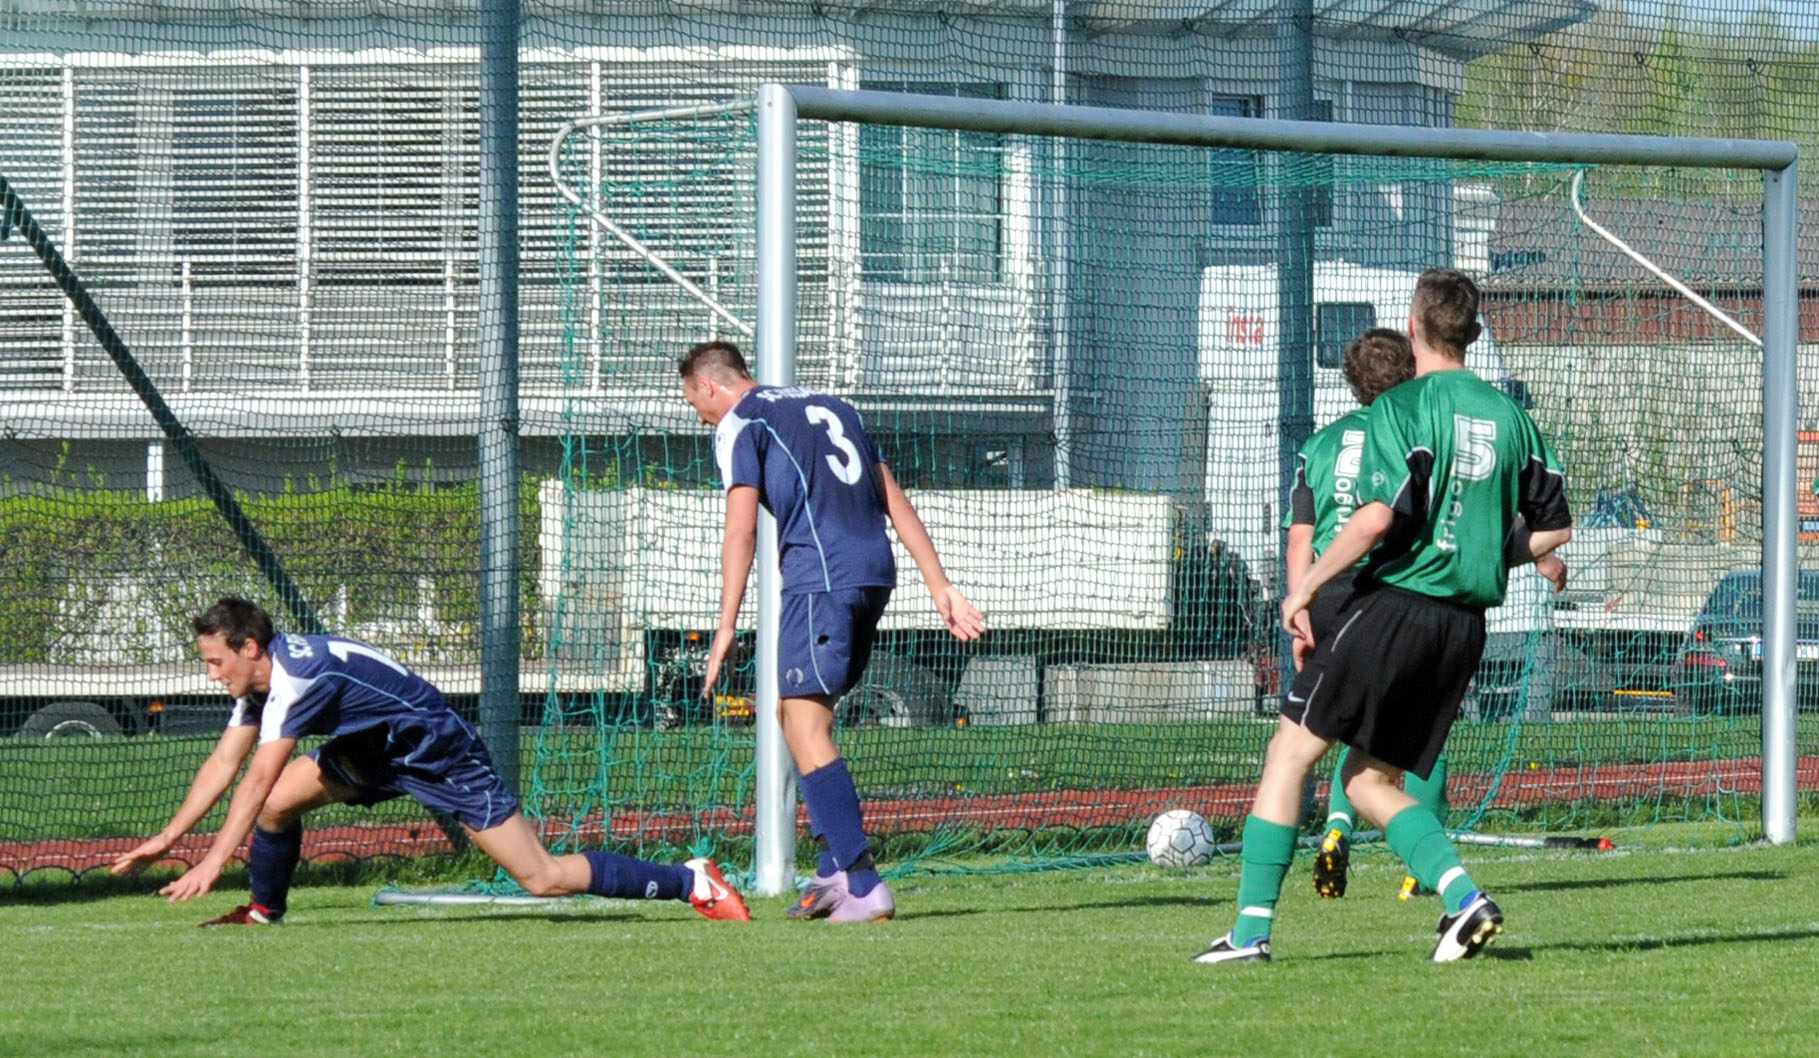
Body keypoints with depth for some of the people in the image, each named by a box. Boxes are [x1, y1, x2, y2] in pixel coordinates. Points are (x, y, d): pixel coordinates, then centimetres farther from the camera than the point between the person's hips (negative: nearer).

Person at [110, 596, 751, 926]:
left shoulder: (299, 673, -29)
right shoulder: (258, 681, -1)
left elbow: (257, 777, -32)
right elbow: (224, 764, 6)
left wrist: (214, 862, -33)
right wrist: (167, 838, 2)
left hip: (439, 750, -9)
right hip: (380, 754, 9)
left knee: (541, 877, -11)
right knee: (277, 801, -6)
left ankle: (689, 882, -3)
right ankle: (264, 912, 16)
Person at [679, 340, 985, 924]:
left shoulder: (740, 424, 5)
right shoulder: (831, 407, 26)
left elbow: (741, 528, -6)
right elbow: (895, 502, 21)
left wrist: (725, 628, -7)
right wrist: (941, 587, 18)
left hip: (819, 577, -8)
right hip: (875, 570, 8)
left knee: (806, 728, -9)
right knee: (798, 716, 19)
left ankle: (864, 884, -20)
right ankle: (835, 871, 13)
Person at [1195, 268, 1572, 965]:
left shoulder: (1401, 408, -8)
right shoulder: (1510, 417, 11)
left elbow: (1377, 518, -20)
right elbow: (1553, 527, 13)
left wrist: (1306, 588, -10)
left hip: (1393, 605, -6)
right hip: (1465, 624, 6)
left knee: (1290, 751, 3)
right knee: (1370, 782, 14)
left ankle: (1252, 928, -2)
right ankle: (1464, 898, -6)